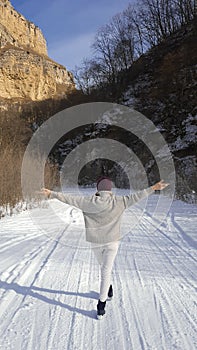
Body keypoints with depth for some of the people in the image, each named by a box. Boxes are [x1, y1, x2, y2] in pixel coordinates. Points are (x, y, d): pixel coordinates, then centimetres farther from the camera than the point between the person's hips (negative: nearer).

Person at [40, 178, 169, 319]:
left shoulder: (89, 201, -12)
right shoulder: (119, 202, -11)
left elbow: (69, 198, -8)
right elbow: (136, 196, -6)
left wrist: (51, 194, 2)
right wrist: (154, 188, 3)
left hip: (95, 242, 2)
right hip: (112, 242, -1)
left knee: (103, 266, 26)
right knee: (106, 271, 4)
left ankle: (108, 289, 44)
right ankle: (101, 305, 4)